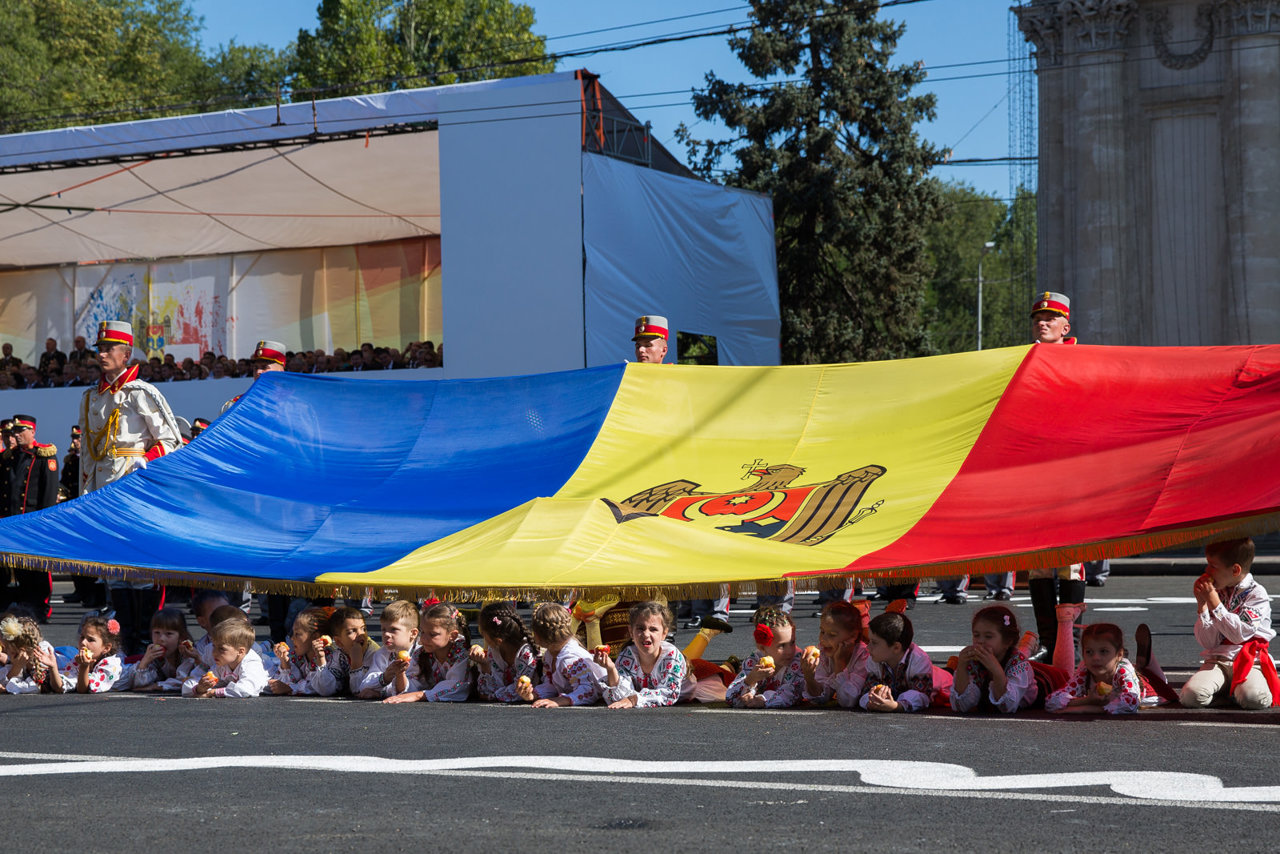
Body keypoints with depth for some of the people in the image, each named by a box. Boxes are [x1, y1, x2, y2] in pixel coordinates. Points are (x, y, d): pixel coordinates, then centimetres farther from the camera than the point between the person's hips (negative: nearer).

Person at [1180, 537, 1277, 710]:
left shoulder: (1257, 594, -4)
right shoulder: (1217, 592, 9)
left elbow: (1239, 634, -18)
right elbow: (1208, 642, 2)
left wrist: (1214, 602, -18)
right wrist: (1202, 605, -8)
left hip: (1249, 662, -3)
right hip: (1217, 662, 3)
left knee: (1253, 698, -35)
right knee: (1191, 695, -27)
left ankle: (1236, 689, 1)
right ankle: (1222, 689, 5)